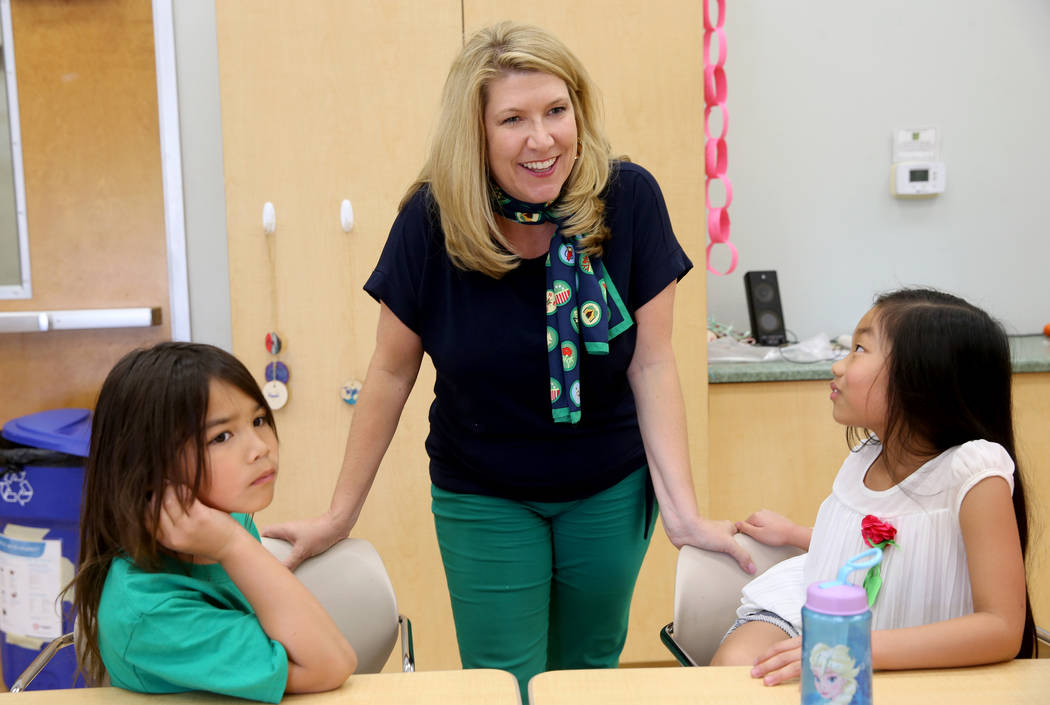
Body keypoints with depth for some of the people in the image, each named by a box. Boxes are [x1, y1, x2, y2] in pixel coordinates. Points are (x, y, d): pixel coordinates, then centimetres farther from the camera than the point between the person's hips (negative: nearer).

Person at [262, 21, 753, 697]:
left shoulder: (629, 198, -16)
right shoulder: (433, 219, -17)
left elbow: (651, 362, -12)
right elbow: (392, 372, -7)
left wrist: (684, 513, -15)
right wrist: (340, 515, -1)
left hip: (611, 490, 1)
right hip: (481, 496, -1)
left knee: (589, 672, 19)